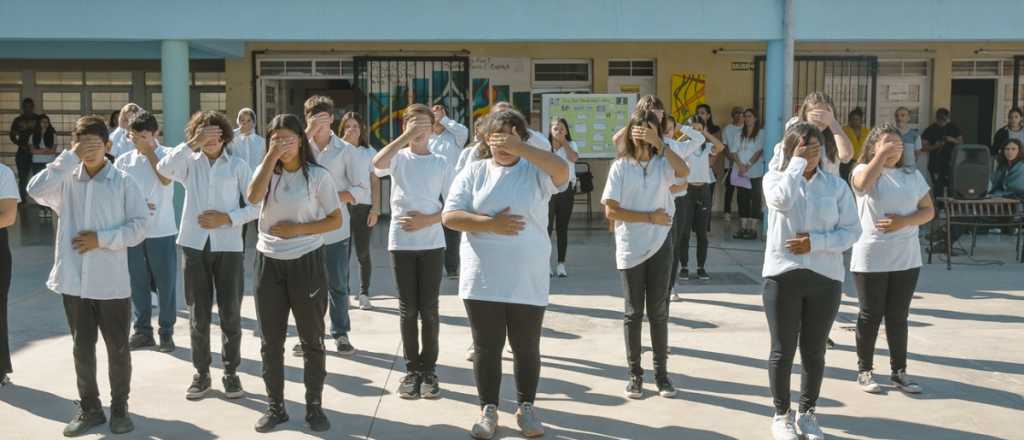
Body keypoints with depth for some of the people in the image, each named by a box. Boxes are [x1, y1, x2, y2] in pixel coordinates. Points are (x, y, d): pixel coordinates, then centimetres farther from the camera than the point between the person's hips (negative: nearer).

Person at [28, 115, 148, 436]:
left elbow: (140, 226, -6)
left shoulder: (123, 182, -3)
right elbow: (36, 190, -17)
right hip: (73, 280, 2)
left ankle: (119, 407, 23)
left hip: (111, 282, -2)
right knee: (82, 348, 12)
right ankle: (89, 408, 26)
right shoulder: (66, 180, 3)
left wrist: (102, 239, -16)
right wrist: (71, 157, -17)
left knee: (117, 348, 8)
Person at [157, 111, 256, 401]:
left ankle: (231, 372, 16)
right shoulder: (190, 163, 6)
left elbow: (255, 206, 0)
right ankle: (201, 373, 19)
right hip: (195, 245, 1)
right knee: (199, 315, 7)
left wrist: (226, 218, -12)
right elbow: (164, 169, -16)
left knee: (230, 314, 3)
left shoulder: (238, 165, 3)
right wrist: (192, 144, -20)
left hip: (228, 247, -1)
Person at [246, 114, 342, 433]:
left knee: (311, 339, 6)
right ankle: (275, 406, 22)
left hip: (306, 262, -3)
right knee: (270, 341, 10)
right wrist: (270, 157, -18)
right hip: (269, 262, 3)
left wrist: (298, 229, -15)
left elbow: (336, 220, -4)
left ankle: (314, 406, 18)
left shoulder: (318, 175, -5)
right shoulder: (266, 171, 4)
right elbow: (252, 197, -18)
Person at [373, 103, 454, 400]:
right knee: (408, 309, 4)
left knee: (428, 308, 2)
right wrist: (406, 137, -24)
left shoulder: (441, 163, 6)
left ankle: (429, 369, 13)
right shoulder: (398, 158, 3)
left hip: (432, 243, 1)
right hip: (401, 242, 0)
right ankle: (412, 369, 14)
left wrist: (427, 220, -11)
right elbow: (377, 164, -22)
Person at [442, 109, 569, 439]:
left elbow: (562, 170, -21)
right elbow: (450, 216, -3)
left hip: (528, 281, 0)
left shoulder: (536, 171, 2)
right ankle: (488, 410, 24)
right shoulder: (474, 172, 3)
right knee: (487, 348, 10)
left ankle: (526, 408, 28)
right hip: (482, 280, 1)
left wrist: (519, 149, -21)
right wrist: (489, 223, -16)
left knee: (527, 348, 11)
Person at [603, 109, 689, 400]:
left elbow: (684, 171, -23)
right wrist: (650, 217, -11)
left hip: (659, 246, 1)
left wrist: (658, 143, -24)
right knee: (634, 312, 8)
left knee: (658, 311, 8)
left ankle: (661, 372, 19)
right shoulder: (620, 167, -4)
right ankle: (634, 374, 17)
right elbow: (610, 211, -9)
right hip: (630, 248, -1)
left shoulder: (662, 164, 0)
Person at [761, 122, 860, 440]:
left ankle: (808, 413, 26)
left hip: (825, 277, 1)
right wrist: (797, 162, -12)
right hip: (782, 274, -1)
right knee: (783, 350, 6)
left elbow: (852, 231, 0)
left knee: (814, 351, 10)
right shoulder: (775, 177, 2)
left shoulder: (837, 185, 5)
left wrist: (815, 242, -14)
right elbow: (783, 200, -22)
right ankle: (782, 414, 20)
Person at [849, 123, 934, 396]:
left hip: (906, 259, 3)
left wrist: (904, 221, -11)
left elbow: (928, 210, 7)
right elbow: (862, 184, -28)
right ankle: (865, 371, 18)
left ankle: (899, 372, 20)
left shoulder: (913, 175, 8)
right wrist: (882, 155, -20)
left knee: (898, 317, 10)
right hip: (870, 259, -3)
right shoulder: (864, 171, -3)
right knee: (870, 316, 6)